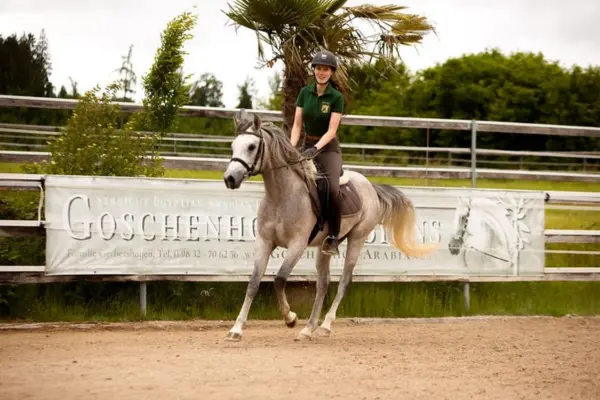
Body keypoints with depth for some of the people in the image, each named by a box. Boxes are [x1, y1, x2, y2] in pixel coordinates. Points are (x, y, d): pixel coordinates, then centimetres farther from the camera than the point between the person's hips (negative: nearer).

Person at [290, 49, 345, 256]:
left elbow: (331, 130, -14)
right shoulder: (305, 92, 2)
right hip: (307, 146, 5)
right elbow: (297, 125, 2)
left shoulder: (336, 97, -9)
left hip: (328, 148, -5)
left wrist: (316, 148, -28)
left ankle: (333, 238, -18)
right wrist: (291, 147, -14)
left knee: (333, 189, -27)